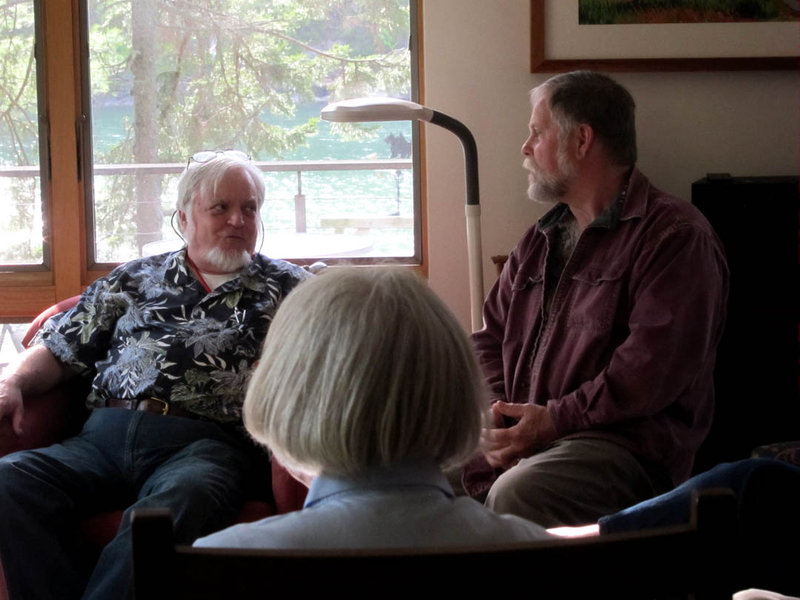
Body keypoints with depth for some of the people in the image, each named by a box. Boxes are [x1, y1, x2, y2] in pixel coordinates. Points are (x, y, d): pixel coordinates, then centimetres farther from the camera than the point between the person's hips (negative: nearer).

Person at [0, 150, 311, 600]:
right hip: (106, 434, 3)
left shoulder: (286, 285, 20)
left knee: (179, 500, -41)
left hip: (205, 443, -3)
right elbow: (60, 351, 25)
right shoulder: (135, 280, 25)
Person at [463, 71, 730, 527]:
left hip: (625, 442, -7)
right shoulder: (541, 239, 23)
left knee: (517, 494, -36)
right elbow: (491, 338, 21)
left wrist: (554, 420, -18)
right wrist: (496, 415, -1)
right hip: (523, 429, 7)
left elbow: (654, 367, -17)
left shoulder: (675, 237, -5)